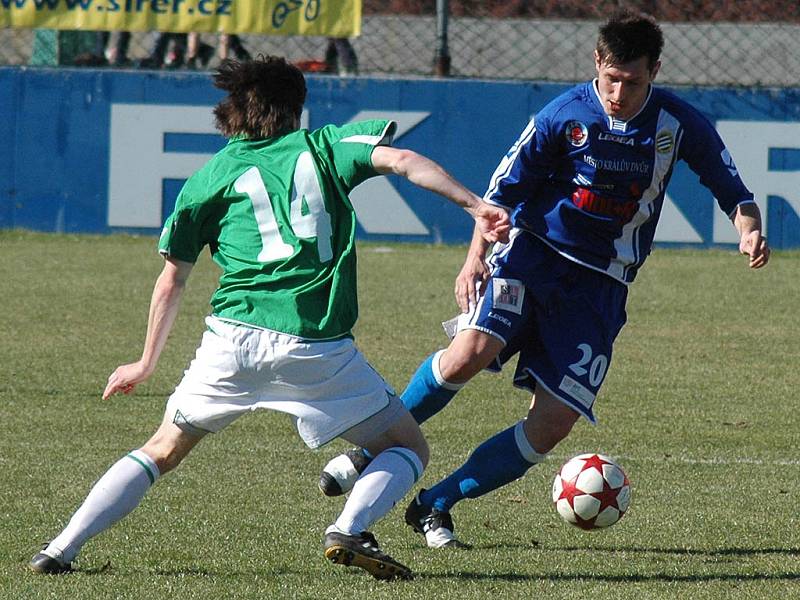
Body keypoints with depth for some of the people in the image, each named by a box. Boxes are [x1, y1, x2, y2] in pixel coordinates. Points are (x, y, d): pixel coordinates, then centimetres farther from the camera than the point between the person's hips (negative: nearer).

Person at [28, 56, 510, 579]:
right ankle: (350, 530, -14)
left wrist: (147, 365, 28)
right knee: (409, 449, 13)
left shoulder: (210, 178, 17)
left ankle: (61, 550, 9)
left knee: (163, 452, 20)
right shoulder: (322, 146, 15)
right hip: (320, 344, -2)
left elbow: (170, 285, 18)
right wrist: (476, 206, -3)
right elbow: (400, 160, -2)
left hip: (235, 337, 2)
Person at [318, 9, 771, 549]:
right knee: (470, 353, -28)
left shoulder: (681, 125, -2)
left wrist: (749, 229, -14)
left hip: (600, 286, 2)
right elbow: (503, 190, -1)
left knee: (554, 423, -9)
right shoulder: (564, 115, -8)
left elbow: (734, 193, 8)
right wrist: (476, 256, -14)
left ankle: (436, 505, 6)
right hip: (532, 255, -2)